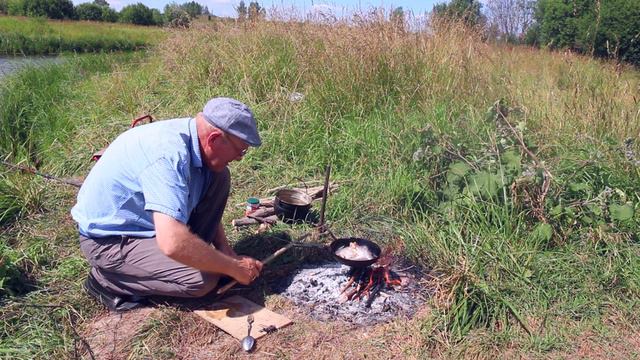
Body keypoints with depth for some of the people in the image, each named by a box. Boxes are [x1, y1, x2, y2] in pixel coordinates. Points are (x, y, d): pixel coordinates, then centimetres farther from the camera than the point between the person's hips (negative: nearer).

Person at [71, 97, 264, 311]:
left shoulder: (191, 135, -7)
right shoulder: (168, 154, -34)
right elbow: (172, 244, -42)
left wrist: (225, 249, -1)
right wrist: (235, 268, -28)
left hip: (143, 220, 8)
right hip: (109, 239, -8)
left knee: (218, 178, -3)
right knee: (203, 279, -23)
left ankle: (189, 253, 6)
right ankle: (107, 279, -3)